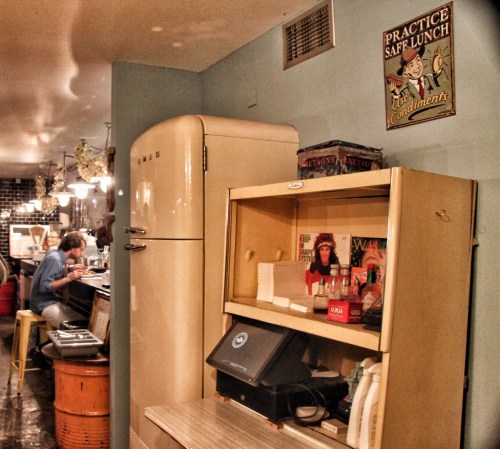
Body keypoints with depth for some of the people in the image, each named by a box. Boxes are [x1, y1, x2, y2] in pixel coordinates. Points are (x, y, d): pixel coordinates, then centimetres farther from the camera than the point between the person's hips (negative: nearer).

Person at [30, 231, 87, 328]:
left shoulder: (55, 251, 6)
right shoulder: (54, 259, -19)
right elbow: (44, 287, -22)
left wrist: (70, 269, 4)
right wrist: (69, 278, -26)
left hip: (52, 300, 9)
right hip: (44, 305, -9)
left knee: (83, 317, -4)